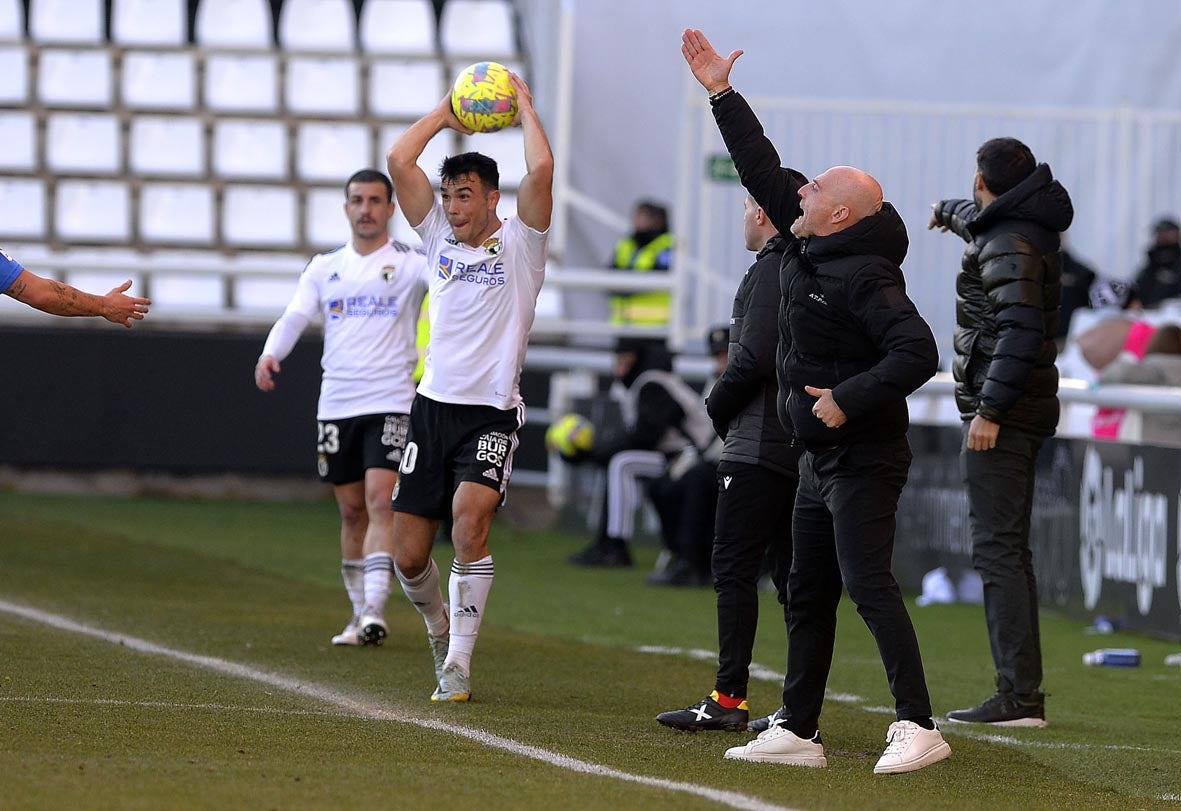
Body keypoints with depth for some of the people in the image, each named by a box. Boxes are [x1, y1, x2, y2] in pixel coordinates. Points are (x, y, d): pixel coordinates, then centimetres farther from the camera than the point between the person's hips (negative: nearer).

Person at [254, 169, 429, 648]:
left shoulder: (407, 262, 1)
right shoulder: (325, 268, 12)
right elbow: (295, 317, 4)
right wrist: (270, 354, -16)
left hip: (390, 404, -4)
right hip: (335, 406, 4)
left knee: (380, 501, -16)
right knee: (352, 510, 8)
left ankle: (375, 609, -22)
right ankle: (359, 613, 17)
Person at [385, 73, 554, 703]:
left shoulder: (519, 243, 0)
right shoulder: (440, 238, 11)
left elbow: (541, 170, -15)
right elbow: (400, 161, 4)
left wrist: (524, 107, -1)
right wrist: (445, 112, 10)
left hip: (492, 414, -4)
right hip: (432, 407, 5)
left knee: (470, 517, -27)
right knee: (408, 555, 2)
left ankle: (457, 663, -22)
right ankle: (439, 627, 33)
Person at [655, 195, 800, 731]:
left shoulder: (770, 271, -11)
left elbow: (754, 358, -20)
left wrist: (718, 408, -3)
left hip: (759, 446, -9)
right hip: (803, 448, 9)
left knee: (733, 567, -8)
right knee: (791, 572, 9)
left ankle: (729, 697, -12)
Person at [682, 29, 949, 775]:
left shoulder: (865, 277, -18)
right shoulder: (808, 251, 8)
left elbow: (917, 354, -26)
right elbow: (764, 170, 15)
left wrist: (849, 400, -24)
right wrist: (722, 94, 13)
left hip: (864, 459, -10)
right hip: (821, 460, 10)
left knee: (869, 585, -16)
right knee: (808, 596, 12)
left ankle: (919, 727, -19)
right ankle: (798, 733, 18)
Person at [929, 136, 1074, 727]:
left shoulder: (1009, 247, -16)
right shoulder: (1027, 226, 15)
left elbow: (1021, 331, -26)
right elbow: (982, 219, 39)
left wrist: (990, 410, -27)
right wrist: (949, 212, 60)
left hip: (1001, 415, -10)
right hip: (1024, 412, 10)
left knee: (997, 551, -12)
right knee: (1008, 552, 13)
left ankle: (1019, 696, -17)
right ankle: (1023, 695, 15)